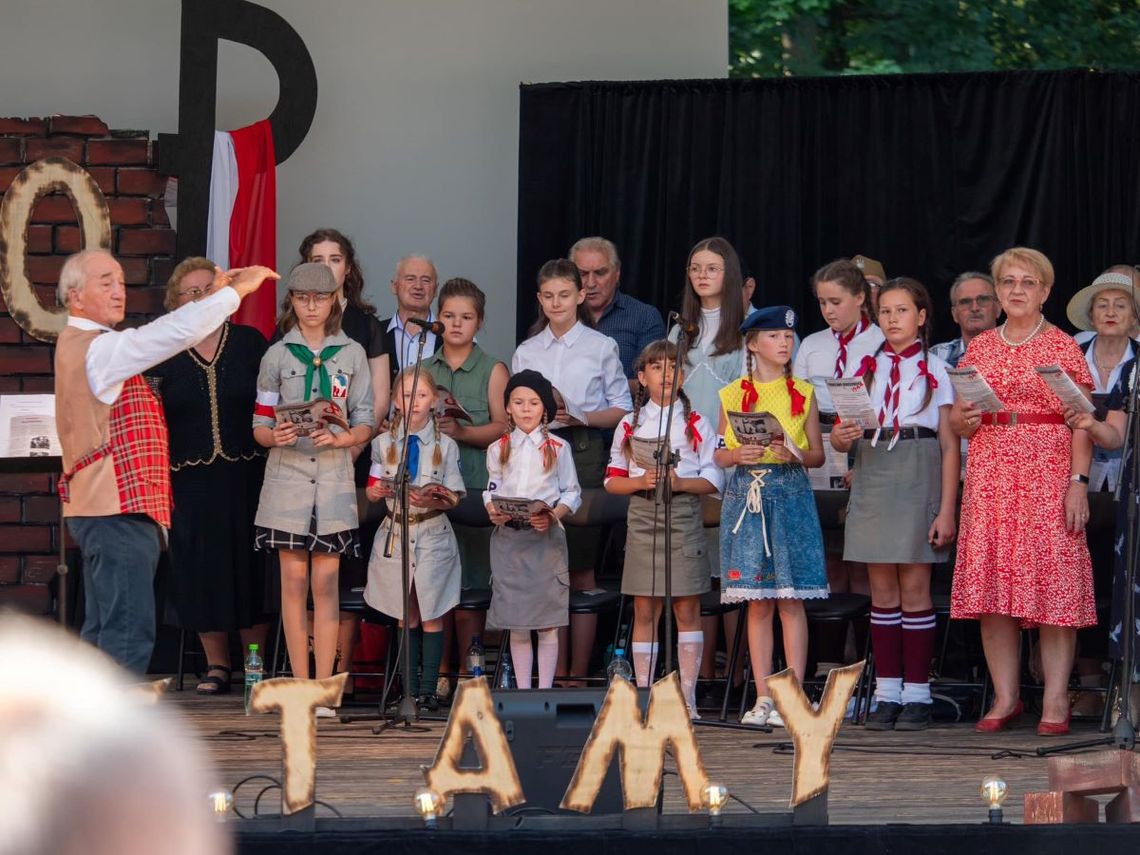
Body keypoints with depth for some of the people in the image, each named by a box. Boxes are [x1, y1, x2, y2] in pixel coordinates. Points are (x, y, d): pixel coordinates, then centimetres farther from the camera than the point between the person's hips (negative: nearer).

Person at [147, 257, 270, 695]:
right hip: (190, 480, 1)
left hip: (245, 475, -1)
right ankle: (216, 664, 12)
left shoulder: (250, 343, 4)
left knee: (250, 566, 0)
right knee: (202, 570, 2)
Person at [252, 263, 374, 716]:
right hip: (287, 472, 0)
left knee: (326, 581, -4)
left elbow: (365, 424, 6)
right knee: (294, 580, -1)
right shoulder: (277, 355, 7)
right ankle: (301, 686, 3)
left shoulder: (352, 354, 7)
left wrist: (341, 438, -14)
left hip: (333, 473, 0)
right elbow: (259, 425, 7)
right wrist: (275, 436, -15)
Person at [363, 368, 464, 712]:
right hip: (397, 531, 1)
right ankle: (409, 689, 9)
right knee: (407, 617, 6)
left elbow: (453, 498, -1)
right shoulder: (383, 443, 6)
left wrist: (432, 501, -22)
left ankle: (428, 688, 3)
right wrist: (379, 491, -18)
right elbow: (371, 491, 5)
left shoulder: (445, 446, 2)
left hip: (433, 534, -1)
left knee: (431, 616, -1)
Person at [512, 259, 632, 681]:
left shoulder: (601, 347, 7)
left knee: (581, 567, -4)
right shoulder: (526, 352, 15)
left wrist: (583, 418, -11)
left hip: (584, 453, -3)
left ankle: (579, 674, -2)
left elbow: (622, 409, 5)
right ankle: (554, 672, 3)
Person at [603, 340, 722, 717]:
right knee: (644, 611, 2)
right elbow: (612, 481, 8)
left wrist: (681, 482, -15)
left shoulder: (695, 424, 5)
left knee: (687, 609, 0)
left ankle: (688, 696, 3)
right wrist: (641, 481, -11)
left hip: (684, 519, -1)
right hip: (642, 519, 1)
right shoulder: (629, 425, 9)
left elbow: (713, 480, 2)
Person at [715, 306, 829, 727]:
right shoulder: (734, 394, 9)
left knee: (791, 601, -5)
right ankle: (763, 697, 5)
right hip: (746, 494, 1)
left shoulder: (802, 393, 7)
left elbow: (817, 455, 7)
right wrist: (738, 454, -11)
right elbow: (720, 454, 11)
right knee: (757, 603, 2)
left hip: (790, 494, -1)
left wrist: (794, 454, -14)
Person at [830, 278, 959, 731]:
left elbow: (950, 445, -1)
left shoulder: (935, 370, 3)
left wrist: (947, 510, -8)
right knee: (882, 589, 4)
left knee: (914, 587, -4)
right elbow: (846, 430, 12)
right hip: (872, 474, 3)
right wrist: (840, 436, -14)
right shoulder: (868, 368, 13)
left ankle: (917, 694, 0)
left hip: (917, 478, -3)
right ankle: (887, 693, 7)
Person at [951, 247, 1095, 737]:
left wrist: (1078, 482, -11)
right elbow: (960, 425, 17)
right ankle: (1005, 698, 6)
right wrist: (961, 418, -6)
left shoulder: (1064, 347, 3)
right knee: (990, 584, -1)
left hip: (1049, 472, -3)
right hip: (990, 473, 3)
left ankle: (1056, 701, -5)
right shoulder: (978, 349, 13)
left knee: (1054, 582, -7)